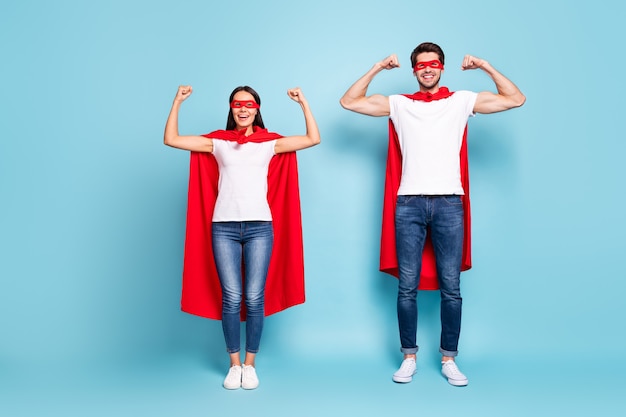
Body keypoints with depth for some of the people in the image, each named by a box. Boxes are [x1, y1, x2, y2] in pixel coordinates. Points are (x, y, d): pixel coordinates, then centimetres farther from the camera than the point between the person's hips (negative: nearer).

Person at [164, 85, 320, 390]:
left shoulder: (270, 143, 10)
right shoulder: (217, 142, 11)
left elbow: (313, 139, 4)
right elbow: (171, 139, 7)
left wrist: (303, 103, 1)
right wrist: (177, 103, 3)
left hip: (260, 227, 0)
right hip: (223, 228, 1)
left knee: (255, 298, -1)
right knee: (231, 298, -1)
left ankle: (249, 365, 14)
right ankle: (234, 365, 15)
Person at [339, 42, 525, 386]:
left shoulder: (461, 101, 11)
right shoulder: (399, 104, 12)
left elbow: (515, 99, 9)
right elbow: (349, 102, 11)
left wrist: (485, 66, 3)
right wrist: (377, 68, 6)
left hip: (449, 203, 0)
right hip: (409, 203, 0)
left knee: (451, 287, 3)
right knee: (407, 287, 3)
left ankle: (449, 359, 16)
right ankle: (409, 357, 16)